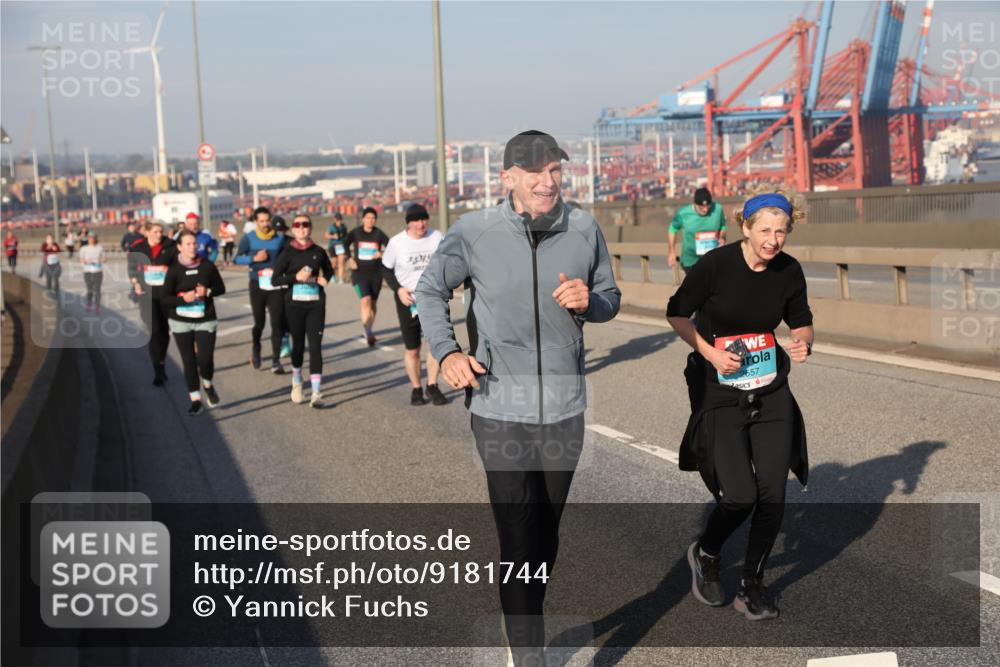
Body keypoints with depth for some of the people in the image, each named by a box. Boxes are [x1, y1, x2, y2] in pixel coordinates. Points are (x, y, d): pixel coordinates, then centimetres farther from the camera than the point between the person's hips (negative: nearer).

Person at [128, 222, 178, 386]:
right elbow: (132, 267, 13)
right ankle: (158, 371, -4)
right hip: (147, 293, 0)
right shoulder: (138, 248, 0)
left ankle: (161, 364, 30)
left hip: (166, 293, 0)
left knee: (164, 330, 11)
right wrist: (136, 284, 1)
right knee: (154, 331, -8)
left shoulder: (170, 247, -5)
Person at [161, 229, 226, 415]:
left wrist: (208, 291, -13)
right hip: (180, 322, 0)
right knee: (189, 361, 4)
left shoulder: (207, 266, -3)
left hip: (205, 320, 0)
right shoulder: (174, 269, -7)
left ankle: (208, 385, 22)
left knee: (205, 359, -10)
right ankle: (195, 399, 17)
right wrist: (183, 298, -23)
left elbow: (221, 288, 7)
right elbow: (165, 298, -7)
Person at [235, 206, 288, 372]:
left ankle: (276, 360, -3)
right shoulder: (248, 238, -2)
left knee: (277, 322, -8)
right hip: (257, 285, 0)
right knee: (259, 322, 9)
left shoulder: (279, 238, 1)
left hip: (275, 286, 0)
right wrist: (254, 258, -16)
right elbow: (238, 259, -3)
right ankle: (255, 348, 39)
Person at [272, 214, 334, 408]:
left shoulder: (318, 251, 3)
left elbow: (329, 270, 21)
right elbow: (276, 279, -5)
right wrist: (296, 277, -18)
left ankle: (316, 393, -9)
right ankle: (296, 383, 36)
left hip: (316, 303, 0)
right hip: (295, 303, 0)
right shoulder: (288, 252, -2)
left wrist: (323, 279, 0)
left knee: (315, 346, -8)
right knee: (298, 345, 11)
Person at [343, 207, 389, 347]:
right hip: (359, 273, -2)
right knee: (365, 300, -18)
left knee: (373, 303, 11)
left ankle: (369, 331, 30)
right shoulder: (355, 232, -1)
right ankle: (368, 332, -15)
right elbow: (344, 244, -3)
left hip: (376, 273, 2)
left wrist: (382, 253, -23)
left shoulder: (379, 233, 0)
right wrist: (350, 259, -17)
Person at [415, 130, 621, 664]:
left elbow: (610, 298, 9)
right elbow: (429, 290, 6)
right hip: (500, 409, -3)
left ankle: (528, 616, 39)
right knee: (518, 538, -5)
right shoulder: (473, 233, -8)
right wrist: (446, 352, -8)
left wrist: (589, 302, -14)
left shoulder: (584, 229, -2)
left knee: (546, 529, 17)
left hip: (564, 409, 3)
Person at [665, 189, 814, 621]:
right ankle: (705, 555, 24)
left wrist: (803, 343, -11)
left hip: (771, 392, 4)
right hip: (719, 393, -4)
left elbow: (802, 323, 12)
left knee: (772, 493, 1)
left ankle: (752, 587, 20)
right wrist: (711, 355, -15)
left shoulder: (789, 271, -2)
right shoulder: (714, 264, -14)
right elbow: (677, 314, -4)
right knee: (739, 495, -10)